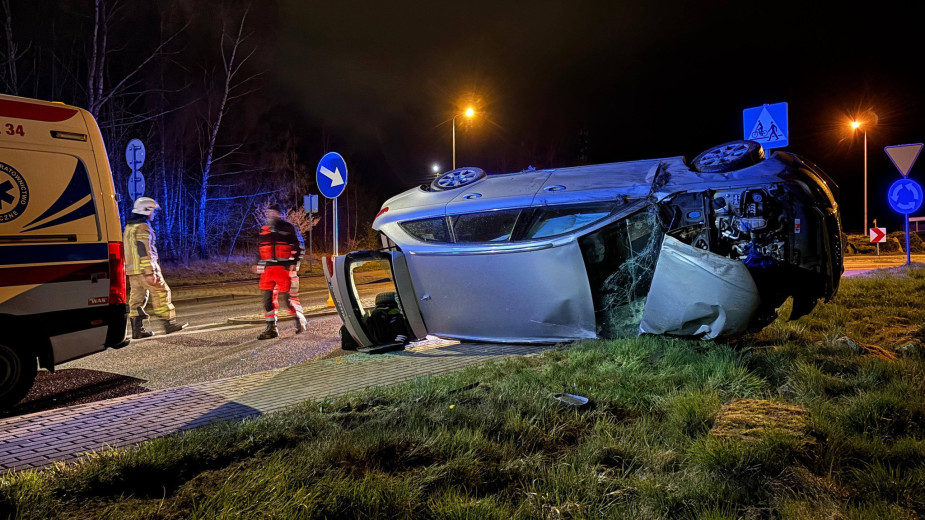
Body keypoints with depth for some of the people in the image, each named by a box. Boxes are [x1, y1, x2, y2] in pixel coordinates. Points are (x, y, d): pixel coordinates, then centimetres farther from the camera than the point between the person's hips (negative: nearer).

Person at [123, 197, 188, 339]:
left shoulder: (129, 226, 19)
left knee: (137, 297, 8)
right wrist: (150, 273, -21)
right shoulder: (142, 227, -13)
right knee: (161, 292, -2)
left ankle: (137, 329, 8)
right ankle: (169, 323, 0)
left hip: (132, 270, 9)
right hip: (144, 269, -9)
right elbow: (144, 251, -20)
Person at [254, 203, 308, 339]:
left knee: (285, 297, -7)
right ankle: (271, 328, 8)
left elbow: (300, 246, 0)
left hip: (284, 268, -5)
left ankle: (300, 319, 17)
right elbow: (260, 249, 26)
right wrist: (258, 265, 20)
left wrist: (294, 263, -6)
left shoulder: (288, 228, -1)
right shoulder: (263, 230, 15)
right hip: (268, 268, 5)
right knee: (267, 297, 1)